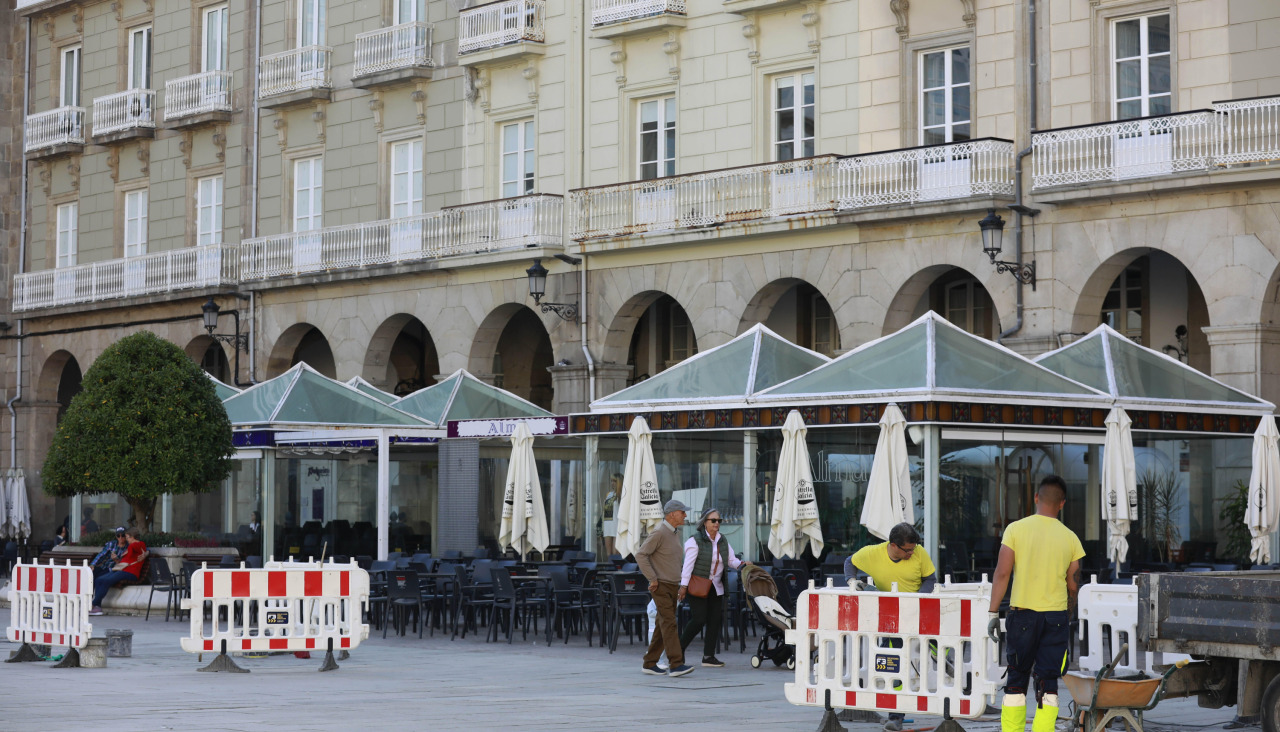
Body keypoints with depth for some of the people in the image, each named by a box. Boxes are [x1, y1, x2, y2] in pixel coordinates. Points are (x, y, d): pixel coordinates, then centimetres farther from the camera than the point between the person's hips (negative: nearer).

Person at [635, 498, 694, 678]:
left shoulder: (675, 534, 14)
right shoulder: (659, 533, -14)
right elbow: (641, 555, -19)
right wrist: (652, 579, -19)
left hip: (673, 587, 9)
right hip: (660, 587, -9)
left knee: (663, 626, 9)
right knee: (669, 623, -15)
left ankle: (649, 663, 16)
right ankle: (676, 664, -21)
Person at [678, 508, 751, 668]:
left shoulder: (723, 540, 12)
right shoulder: (696, 540, -8)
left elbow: (731, 560, 13)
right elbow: (688, 563, -11)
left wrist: (742, 564, -8)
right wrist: (683, 586, -15)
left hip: (716, 587, 7)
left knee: (714, 620, 1)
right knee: (699, 619, -12)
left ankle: (708, 656, 6)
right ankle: (678, 649, 3)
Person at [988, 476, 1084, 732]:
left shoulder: (1016, 529, -3)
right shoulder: (1070, 538, 1)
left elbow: (1002, 573, -7)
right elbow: (1073, 584, 7)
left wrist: (993, 611, -2)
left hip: (1022, 613, -1)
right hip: (1056, 617, 1)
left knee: (1016, 680, 9)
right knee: (1048, 683, 3)